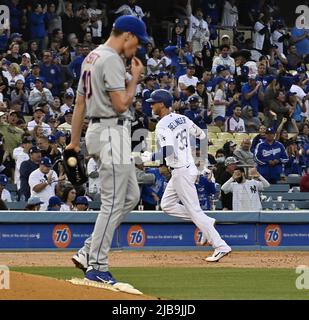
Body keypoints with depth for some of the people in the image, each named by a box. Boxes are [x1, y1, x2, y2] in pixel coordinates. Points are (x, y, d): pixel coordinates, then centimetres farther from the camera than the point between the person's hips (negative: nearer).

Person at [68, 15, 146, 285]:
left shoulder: (91, 58, 17)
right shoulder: (112, 60, -15)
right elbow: (121, 104, -20)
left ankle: (88, 252, 11)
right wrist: (136, 78, -5)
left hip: (97, 130, 10)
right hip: (112, 132, -10)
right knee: (113, 203, -6)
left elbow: (80, 102, 19)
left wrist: (75, 141, 21)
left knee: (131, 196, 14)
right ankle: (96, 267, -4)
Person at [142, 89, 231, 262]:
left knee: (194, 210, -6)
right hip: (190, 167, 9)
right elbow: (202, 135, 15)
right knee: (167, 205, 18)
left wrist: (151, 157, -16)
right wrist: (202, 163, 25)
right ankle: (206, 222, 15)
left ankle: (221, 246, -7)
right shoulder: (182, 119, 9)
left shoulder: (163, 126, -17)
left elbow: (168, 150, -30)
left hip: (181, 172, -9)